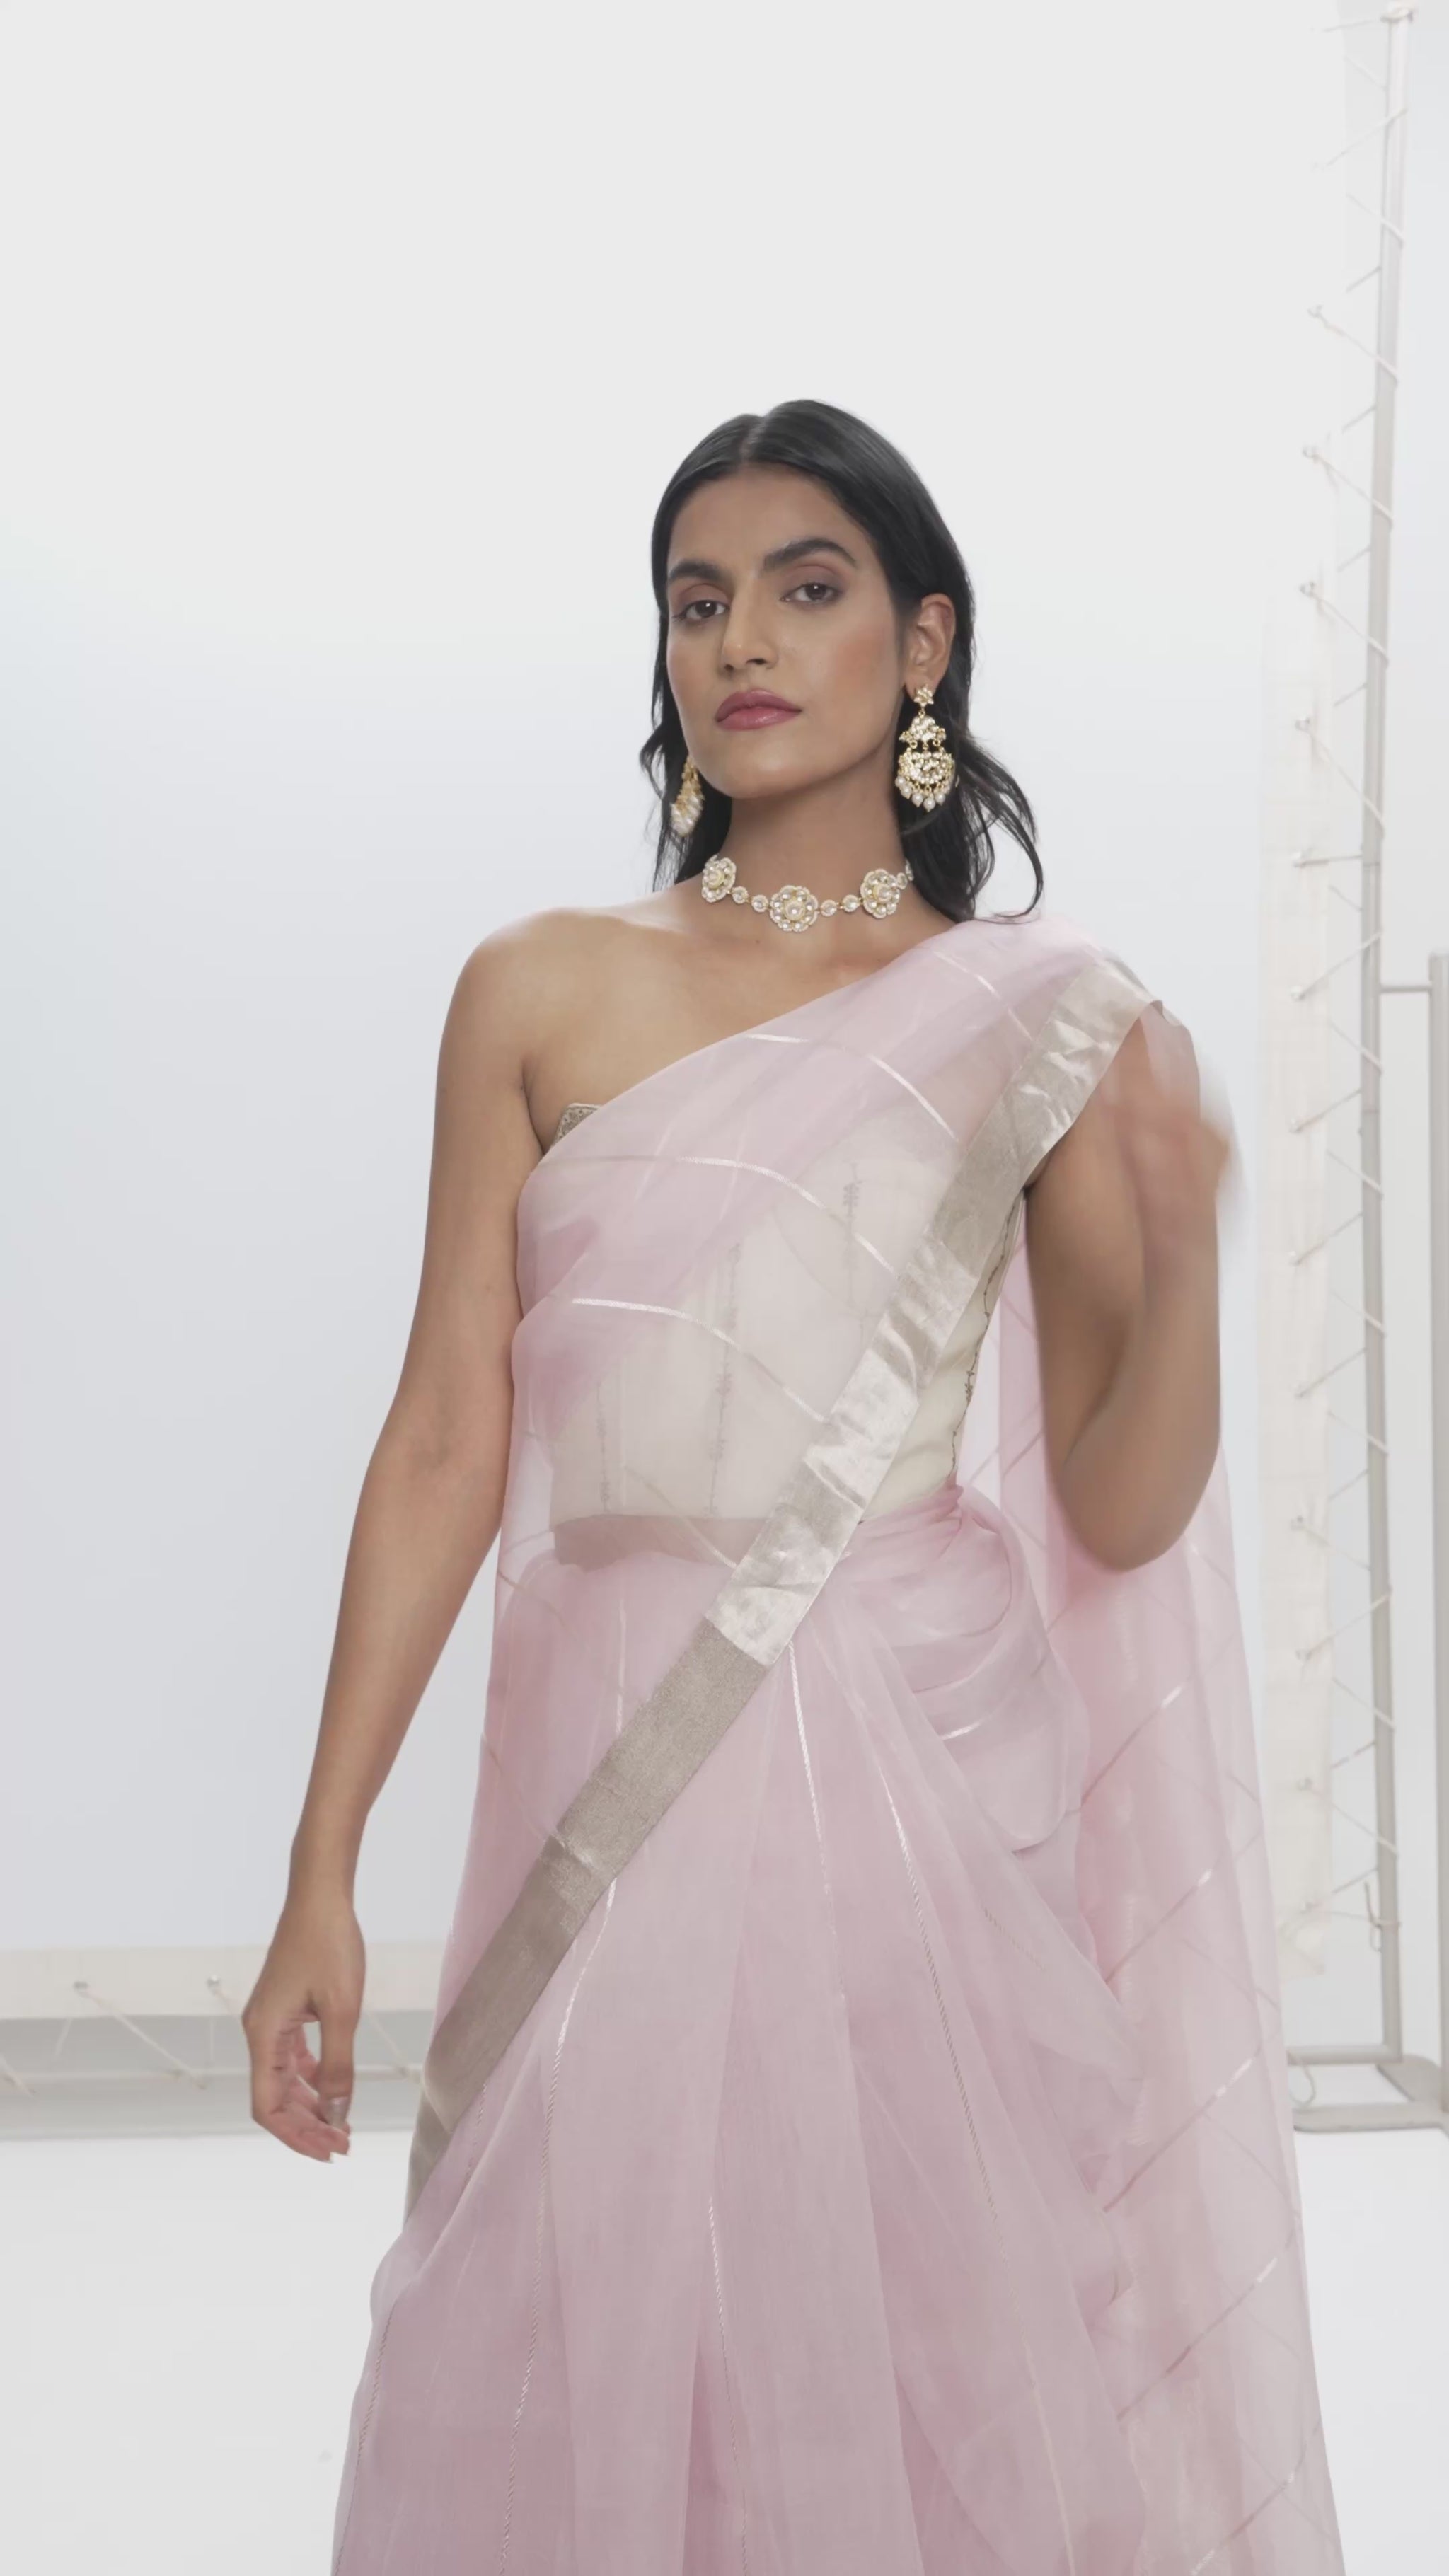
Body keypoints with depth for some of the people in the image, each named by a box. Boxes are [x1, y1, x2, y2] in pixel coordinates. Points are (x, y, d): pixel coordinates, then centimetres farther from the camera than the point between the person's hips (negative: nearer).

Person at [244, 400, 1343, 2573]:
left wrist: (1185, 1248, -17)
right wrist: (321, 1871, 0)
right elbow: (447, 1443, 4)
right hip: (609, 1777, 1)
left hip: (923, 1779, -1)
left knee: (918, 2394, 5)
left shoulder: (1039, 1020, 4)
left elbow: (1120, 1511, 2)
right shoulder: (541, 991, 6)